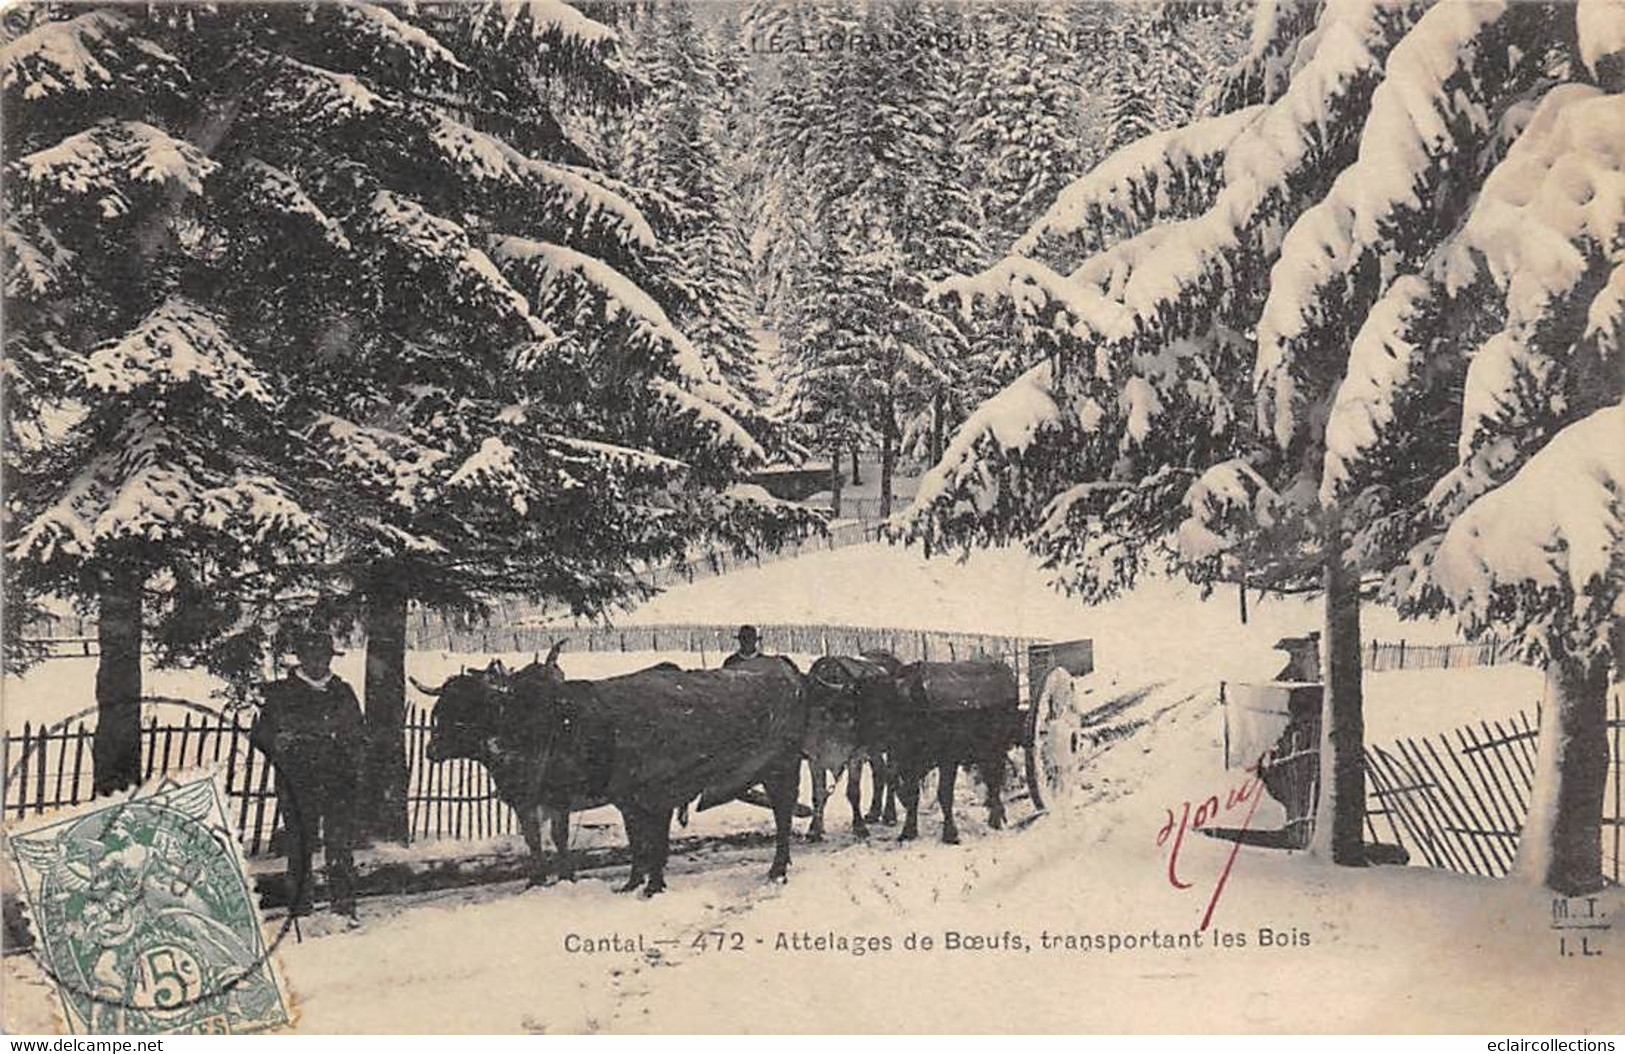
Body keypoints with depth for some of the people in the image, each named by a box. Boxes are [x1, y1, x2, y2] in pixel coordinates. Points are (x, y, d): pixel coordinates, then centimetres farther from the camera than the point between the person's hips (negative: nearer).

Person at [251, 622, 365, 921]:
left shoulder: (343, 693, 14)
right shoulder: (280, 693, 8)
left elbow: (357, 738, 20)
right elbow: (260, 733, 8)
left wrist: (355, 762, 3)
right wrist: (277, 742, -12)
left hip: (338, 782, 1)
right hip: (297, 782, -1)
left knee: (341, 845, -6)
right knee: (300, 844, 1)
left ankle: (345, 908, -2)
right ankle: (299, 908, 10)